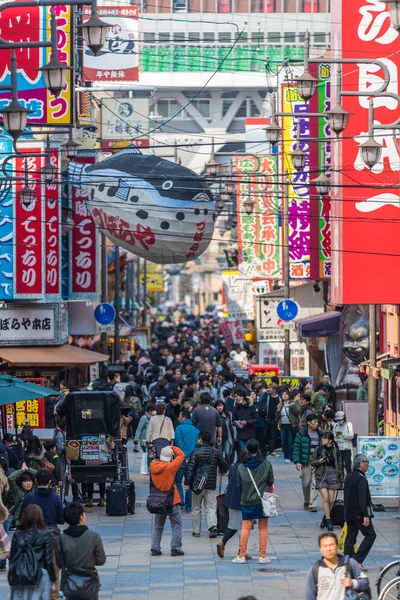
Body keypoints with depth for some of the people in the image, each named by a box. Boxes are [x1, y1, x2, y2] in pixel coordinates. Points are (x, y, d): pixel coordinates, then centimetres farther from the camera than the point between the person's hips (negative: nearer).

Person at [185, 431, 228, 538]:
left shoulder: (196, 452, -9)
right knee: (211, 507, 5)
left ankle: (196, 531, 12)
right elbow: (224, 465, 12)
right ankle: (213, 526, -18)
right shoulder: (216, 452, 3)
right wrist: (222, 472, 35)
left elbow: (190, 468, -16)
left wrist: (187, 482, -14)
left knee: (196, 508, 10)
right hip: (211, 485, 3)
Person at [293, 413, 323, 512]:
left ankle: (312, 505, -4)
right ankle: (307, 501, 29)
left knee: (314, 484, -7)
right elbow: (296, 448, -2)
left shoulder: (320, 434, 8)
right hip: (306, 463, -1)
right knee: (306, 484, 7)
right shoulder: (301, 434, -2)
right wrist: (297, 461, -9)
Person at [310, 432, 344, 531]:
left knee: (331, 500, 1)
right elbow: (311, 462, 7)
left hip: (332, 475, 2)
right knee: (325, 498, -13)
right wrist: (319, 461, -14)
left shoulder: (336, 451, 3)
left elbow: (339, 466, 9)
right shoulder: (318, 450, 0)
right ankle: (328, 520, -8)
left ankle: (325, 518, 22)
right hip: (321, 476, -2)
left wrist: (341, 480, 10)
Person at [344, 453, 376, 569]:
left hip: (349, 513, 9)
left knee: (350, 537, 11)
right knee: (370, 535, -1)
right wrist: (366, 516, -25)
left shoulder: (349, 477, 11)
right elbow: (362, 498, -23)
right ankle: (357, 560, -8)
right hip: (359, 514, -9)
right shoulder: (361, 479, -17)